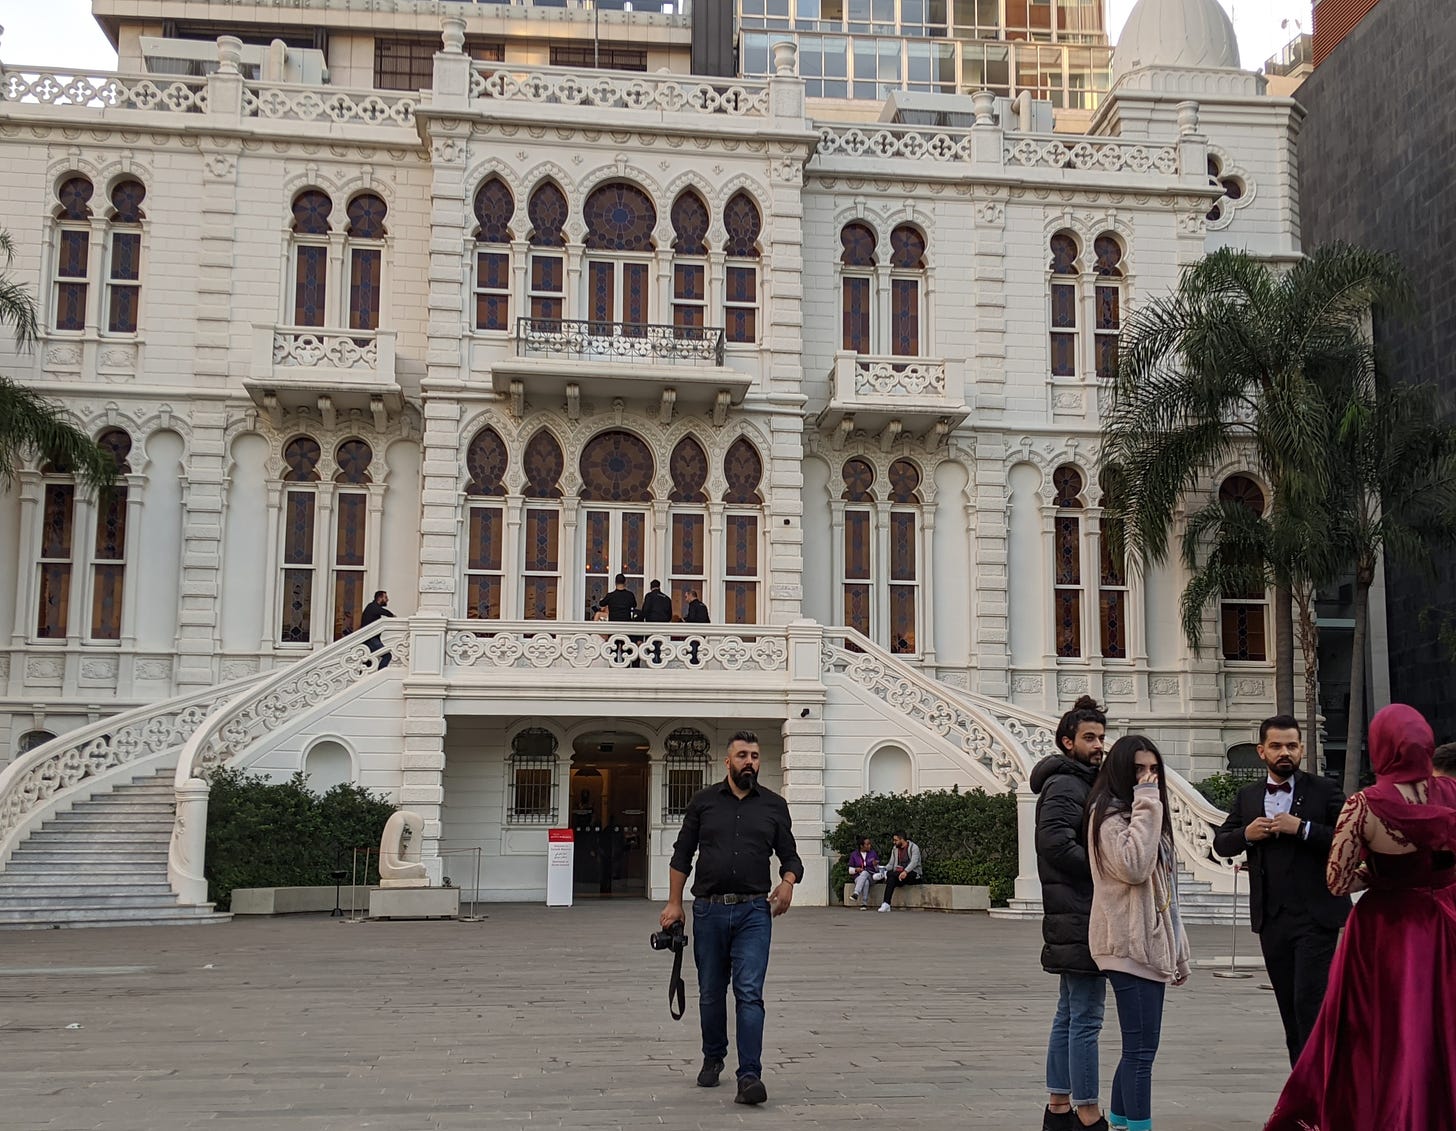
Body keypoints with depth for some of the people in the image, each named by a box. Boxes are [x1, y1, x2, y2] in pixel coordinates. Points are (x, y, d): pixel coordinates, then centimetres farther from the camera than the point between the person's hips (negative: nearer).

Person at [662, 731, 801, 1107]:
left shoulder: (774, 805, 7)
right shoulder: (703, 801, 6)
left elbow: (789, 855, 11)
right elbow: (682, 855, 9)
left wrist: (788, 881, -11)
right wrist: (674, 903, 3)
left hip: (753, 911, -1)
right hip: (709, 910, 1)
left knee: (749, 993, -12)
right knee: (711, 992, 13)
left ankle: (749, 1076, -15)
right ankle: (712, 1059, 34)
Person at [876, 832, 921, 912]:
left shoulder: (913, 847, -5)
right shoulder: (895, 849, 15)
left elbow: (914, 862, -20)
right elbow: (891, 864, 10)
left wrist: (905, 872, -36)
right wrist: (883, 870, -11)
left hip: (914, 873, -5)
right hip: (899, 874, 5)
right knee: (891, 878, -32)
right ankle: (886, 904, -38)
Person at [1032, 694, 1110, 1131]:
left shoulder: (1082, 783, 21)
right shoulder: (1065, 785, -11)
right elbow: (1056, 840, -25)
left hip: (1076, 918, 11)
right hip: (1079, 917, -11)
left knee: (1070, 1014, 14)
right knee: (1086, 1017, -8)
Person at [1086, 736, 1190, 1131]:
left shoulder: (1146, 814, 21)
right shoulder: (1109, 814, -8)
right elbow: (1133, 867, -25)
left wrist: (1178, 952, 22)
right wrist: (1146, 806, -17)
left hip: (1152, 945, 9)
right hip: (1129, 946, -9)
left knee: (1138, 1046, 11)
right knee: (1141, 1048, -12)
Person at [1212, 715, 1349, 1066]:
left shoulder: (1325, 791, -1)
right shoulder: (1247, 796, 12)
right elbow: (1220, 843, 14)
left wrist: (1302, 828, -18)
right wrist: (1246, 834, -5)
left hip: (1315, 917, -5)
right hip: (1271, 919, 5)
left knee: (1309, 1002, -11)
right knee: (1289, 1008, 12)